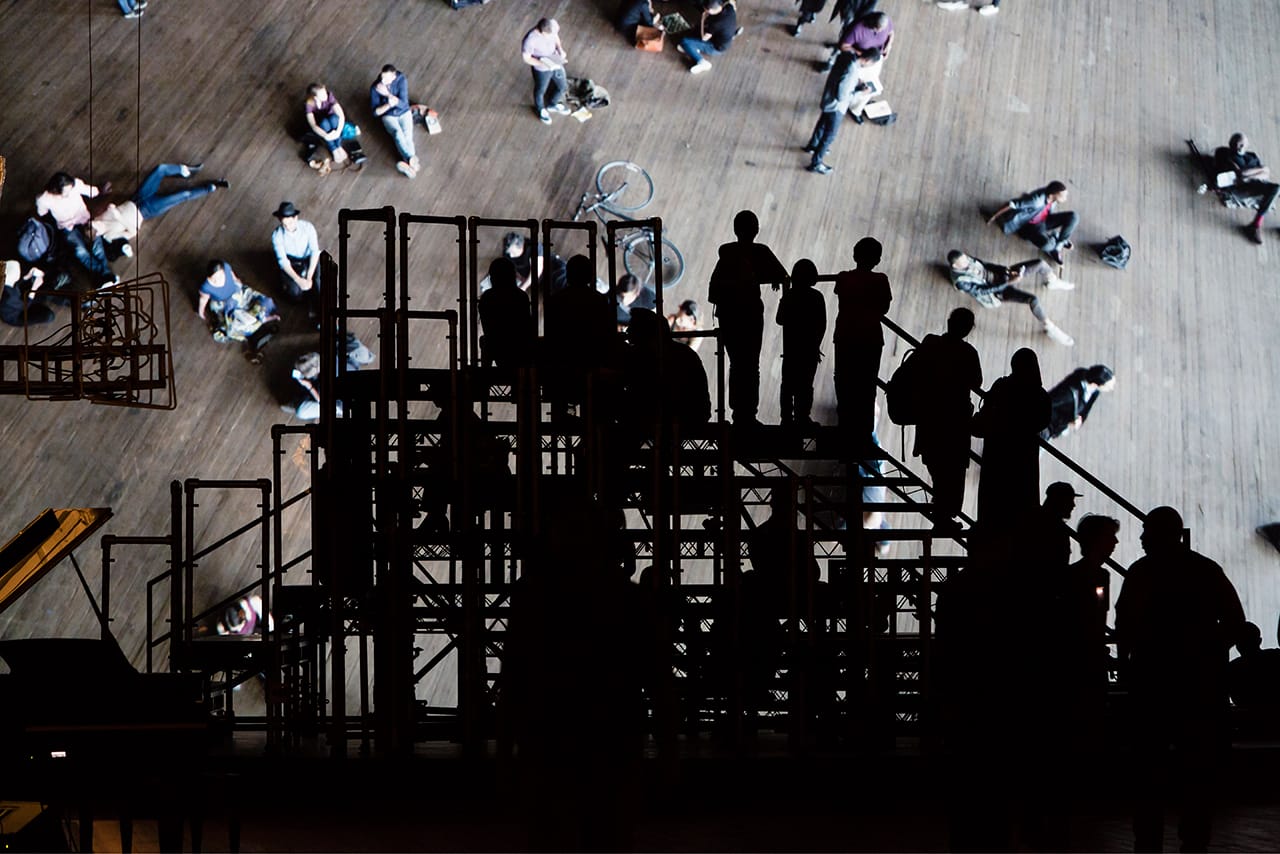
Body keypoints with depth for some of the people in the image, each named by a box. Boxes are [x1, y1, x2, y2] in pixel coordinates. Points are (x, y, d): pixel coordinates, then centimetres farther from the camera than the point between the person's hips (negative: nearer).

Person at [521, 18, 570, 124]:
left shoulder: (551, 28, -23)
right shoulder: (530, 40, -39)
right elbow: (526, 58, -24)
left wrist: (560, 49, -15)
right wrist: (543, 63, -30)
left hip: (555, 63, 5)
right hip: (542, 70, -5)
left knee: (562, 87, 25)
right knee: (541, 90, 25)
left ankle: (552, 104, 57)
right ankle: (540, 110, 57)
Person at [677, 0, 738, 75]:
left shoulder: (715, 23, -37)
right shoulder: (730, 8, -19)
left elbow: (704, 38, -19)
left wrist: (703, 19, -14)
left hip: (717, 48, -8)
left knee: (684, 42, -11)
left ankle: (702, 62, -18)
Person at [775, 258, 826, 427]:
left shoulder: (788, 295, -5)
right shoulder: (816, 297, -9)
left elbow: (779, 320, 0)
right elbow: (822, 325, -7)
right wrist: (816, 345, 4)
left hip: (790, 348, 2)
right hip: (809, 348, -2)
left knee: (788, 384, 10)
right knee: (805, 385, 4)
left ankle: (787, 418, 12)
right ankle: (802, 418, 3)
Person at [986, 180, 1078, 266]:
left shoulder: (1053, 199, -18)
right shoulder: (1037, 200, -37)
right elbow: (1010, 204, -31)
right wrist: (993, 218, -20)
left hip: (1044, 221, 6)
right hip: (1030, 225, -6)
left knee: (1073, 216, -14)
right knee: (1045, 244, -37)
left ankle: (1056, 248, -3)